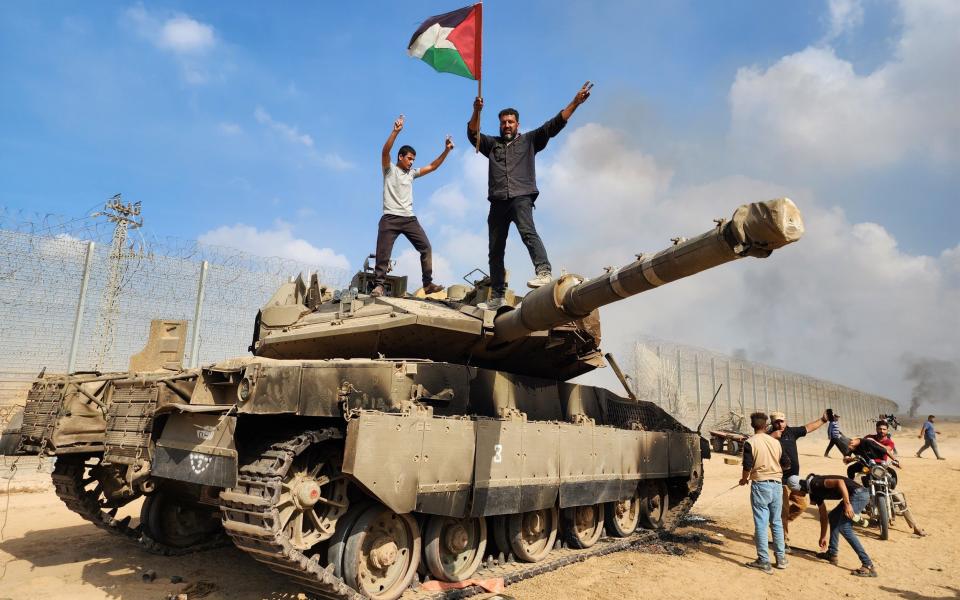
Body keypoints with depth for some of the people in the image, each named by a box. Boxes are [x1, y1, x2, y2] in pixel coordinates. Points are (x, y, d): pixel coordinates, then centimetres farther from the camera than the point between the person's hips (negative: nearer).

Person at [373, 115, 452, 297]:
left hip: (409, 218, 5)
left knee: (426, 247, -1)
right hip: (390, 218, -5)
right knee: (383, 253, -7)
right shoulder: (390, 169, 4)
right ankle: (379, 285, -3)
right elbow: (385, 151, -14)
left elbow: (432, 167, 17)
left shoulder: (412, 173, 18)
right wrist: (395, 131, -27)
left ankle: (428, 283, 3)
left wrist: (446, 150, 5)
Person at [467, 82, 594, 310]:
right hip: (498, 201, 4)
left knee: (527, 231, -33)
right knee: (495, 250, 4)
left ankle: (544, 271, -46)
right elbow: (473, 134, 8)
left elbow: (553, 125, 7)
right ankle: (497, 296, 10)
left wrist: (575, 103, -1)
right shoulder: (492, 144, 22)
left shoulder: (529, 140, 15)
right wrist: (477, 111, -9)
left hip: (521, 197, -4)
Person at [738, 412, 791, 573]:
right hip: (776, 484, 5)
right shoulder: (775, 442, 6)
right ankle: (781, 558, 24)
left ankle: (764, 561, 3)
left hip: (760, 485, -5)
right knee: (777, 522, 16)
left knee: (761, 524, 0)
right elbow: (787, 464, 11)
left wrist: (744, 479, 6)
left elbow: (747, 466, -13)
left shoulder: (750, 442, -9)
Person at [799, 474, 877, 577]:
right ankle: (832, 554, 26)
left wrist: (847, 504, -25)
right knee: (833, 517, 20)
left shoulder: (815, 484, -10)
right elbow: (823, 516, 29)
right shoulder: (815, 492, 18)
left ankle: (869, 566, -12)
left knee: (844, 528, -12)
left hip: (858, 494, -10)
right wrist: (823, 537, 39)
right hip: (856, 495, 10)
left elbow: (840, 482, -24)